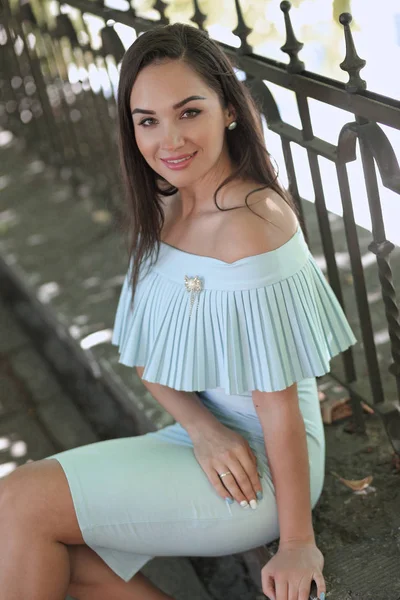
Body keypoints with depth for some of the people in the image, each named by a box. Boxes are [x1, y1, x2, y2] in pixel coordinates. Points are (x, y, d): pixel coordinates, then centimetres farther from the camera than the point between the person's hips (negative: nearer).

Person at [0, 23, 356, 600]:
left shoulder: (250, 223, -25)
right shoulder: (165, 210, 3)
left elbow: (280, 401, -21)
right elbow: (148, 358, 6)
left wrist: (297, 544, -13)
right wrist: (202, 427, -14)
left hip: (261, 464, -8)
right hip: (203, 439, 8)